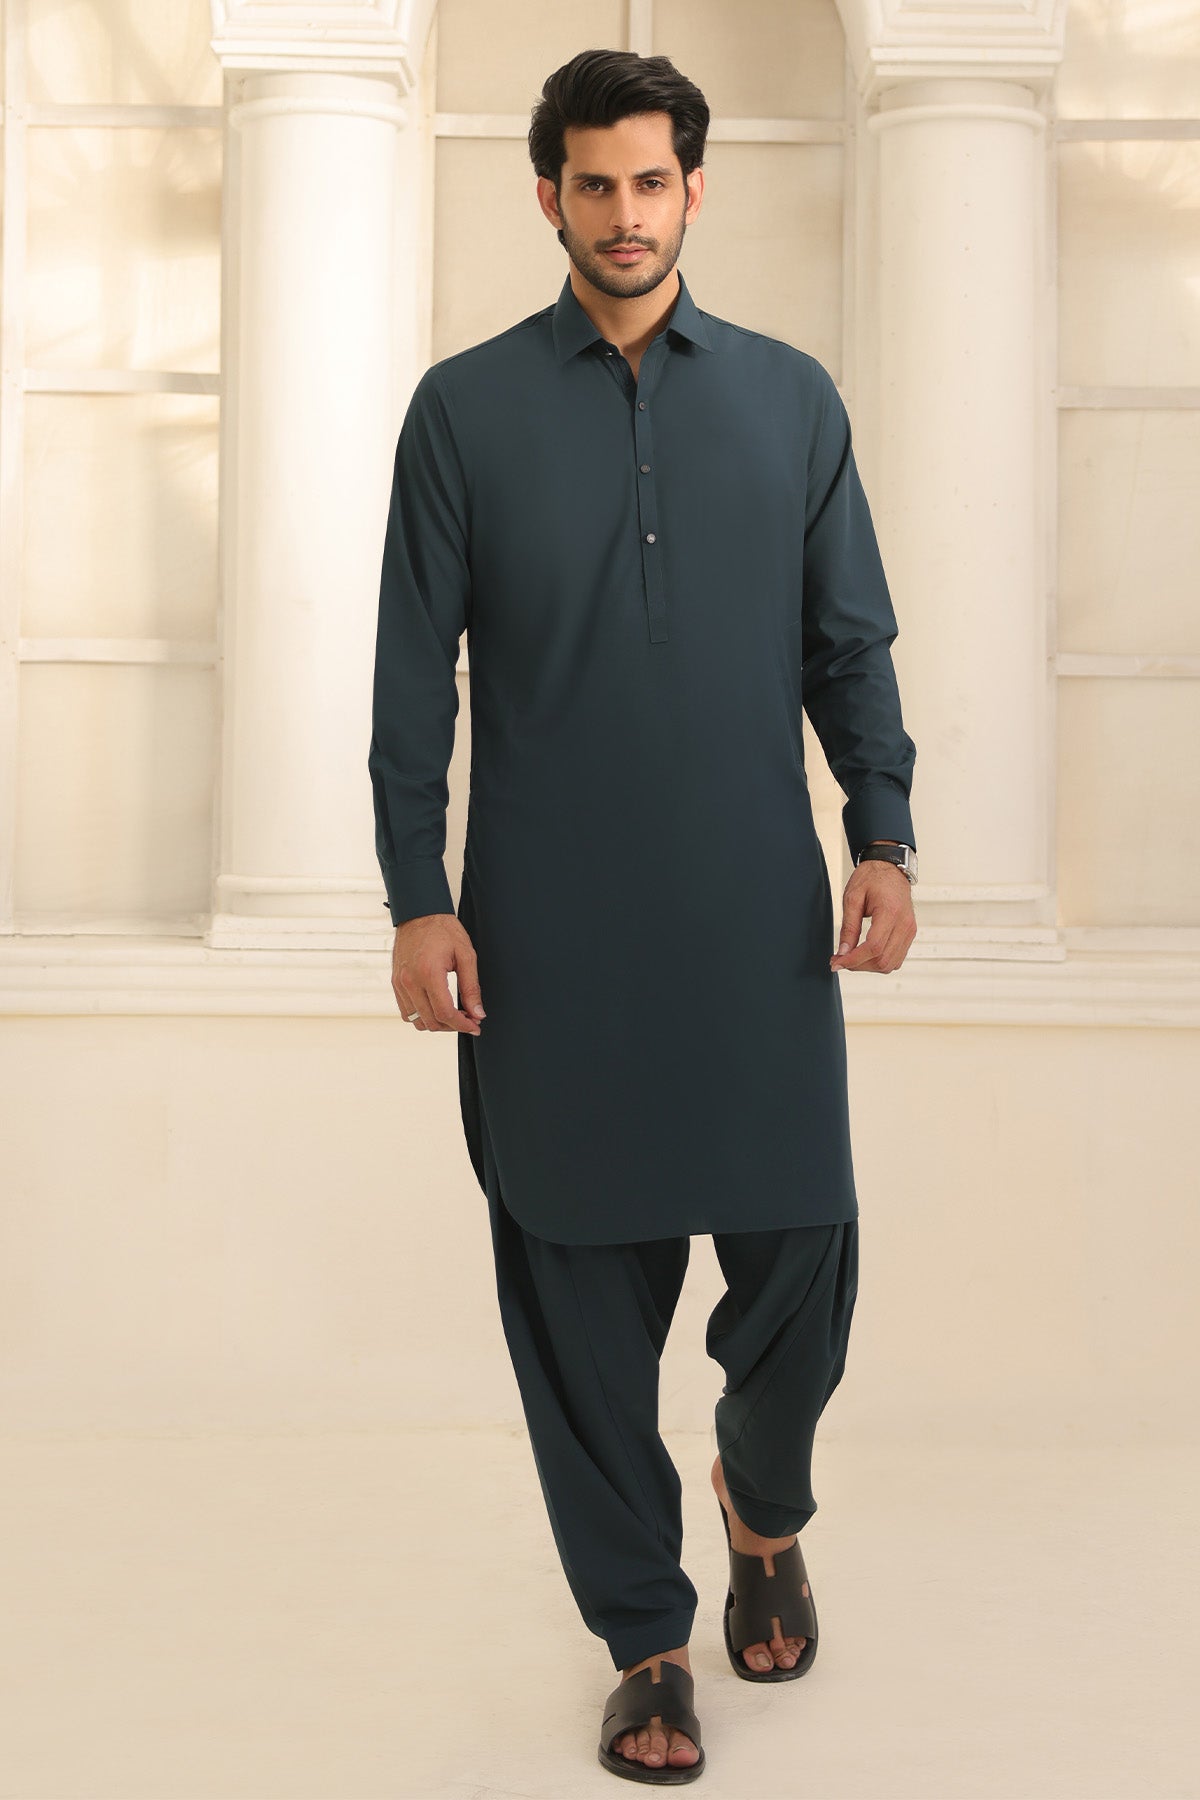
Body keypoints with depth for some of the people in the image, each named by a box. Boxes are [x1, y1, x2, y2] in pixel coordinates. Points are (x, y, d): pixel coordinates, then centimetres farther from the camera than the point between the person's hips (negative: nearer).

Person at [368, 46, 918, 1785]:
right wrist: (416, 896, -4)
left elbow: (851, 642, 10)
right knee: (581, 1292, 4)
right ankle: (645, 1639, 22)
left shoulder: (792, 397, 9)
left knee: (802, 1252, 0)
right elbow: (414, 674, 3)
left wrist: (886, 835, -4)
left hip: (759, 922, 1)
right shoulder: (464, 407, 5)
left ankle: (764, 1499, 34)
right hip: (550, 936, -1)